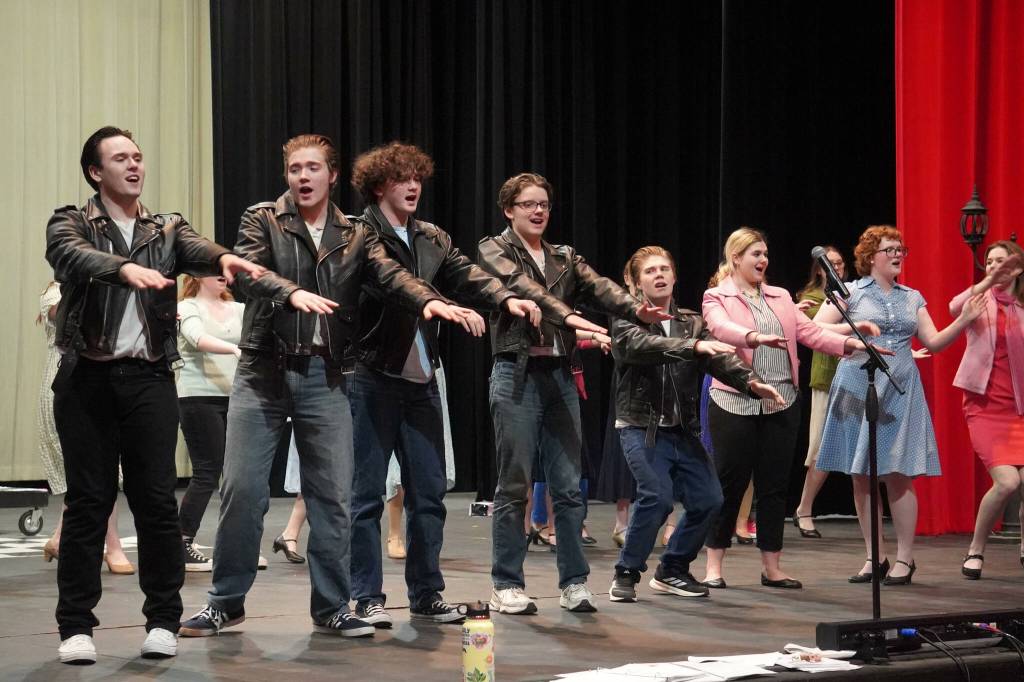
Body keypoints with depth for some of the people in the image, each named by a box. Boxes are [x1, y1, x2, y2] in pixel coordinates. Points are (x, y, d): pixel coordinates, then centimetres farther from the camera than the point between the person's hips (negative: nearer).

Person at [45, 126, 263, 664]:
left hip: (150, 378, 2)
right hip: (88, 378, -2)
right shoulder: (71, 224, 4)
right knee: (88, 502, 1)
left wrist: (223, 258, -33)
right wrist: (126, 268, -39)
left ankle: (163, 620, 10)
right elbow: (74, 258, -19)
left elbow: (195, 250, -8)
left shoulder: (167, 230, 14)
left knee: (157, 499, 0)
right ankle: (76, 625, 7)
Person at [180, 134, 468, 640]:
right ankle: (226, 601, 13)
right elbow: (246, 272, -16)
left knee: (333, 497, 3)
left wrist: (429, 300, -28)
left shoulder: (354, 236, 9)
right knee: (241, 489, -1)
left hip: (324, 376, 2)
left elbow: (391, 275, -7)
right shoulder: (261, 220, 2)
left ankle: (331, 608, 14)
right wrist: (293, 292, -35)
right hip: (263, 371, -2)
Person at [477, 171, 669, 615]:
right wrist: (573, 319, -32)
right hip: (517, 374, -5)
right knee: (514, 486, -2)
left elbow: (599, 288, -1)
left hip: (560, 375, 5)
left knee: (568, 486, 3)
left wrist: (638, 310, -22)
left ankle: (574, 583, 9)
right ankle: (506, 586, 6)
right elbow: (525, 290, -17)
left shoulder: (565, 259, 18)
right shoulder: (494, 251, 2)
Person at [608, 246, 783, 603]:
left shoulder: (693, 323, 11)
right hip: (641, 426, -5)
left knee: (708, 498, -1)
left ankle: (671, 571, 18)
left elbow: (719, 360, -3)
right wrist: (694, 346, -39)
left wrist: (750, 382, -23)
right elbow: (643, 346, -25)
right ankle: (627, 573, -4)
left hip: (683, 429, 5)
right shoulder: (626, 321, -3)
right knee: (657, 495, -22)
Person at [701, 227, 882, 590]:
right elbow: (722, 328, -20)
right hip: (735, 404, -5)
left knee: (775, 485, 7)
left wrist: (850, 343, -8)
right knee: (729, 484, 0)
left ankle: (771, 566, 14)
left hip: (781, 404, 5)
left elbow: (809, 331, 7)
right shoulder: (717, 297, 1)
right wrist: (756, 336, -39)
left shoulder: (780, 297, 16)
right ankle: (714, 565, 10)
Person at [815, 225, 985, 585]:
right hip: (858, 389, -1)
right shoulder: (850, 292, 4)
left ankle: (905, 558, 1)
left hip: (900, 391, 2)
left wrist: (964, 319, -1)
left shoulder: (912, 298, 15)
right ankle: (875, 557, 11)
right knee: (861, 476, 1)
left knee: (898, 474, -5)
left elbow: (933, 342, 12)